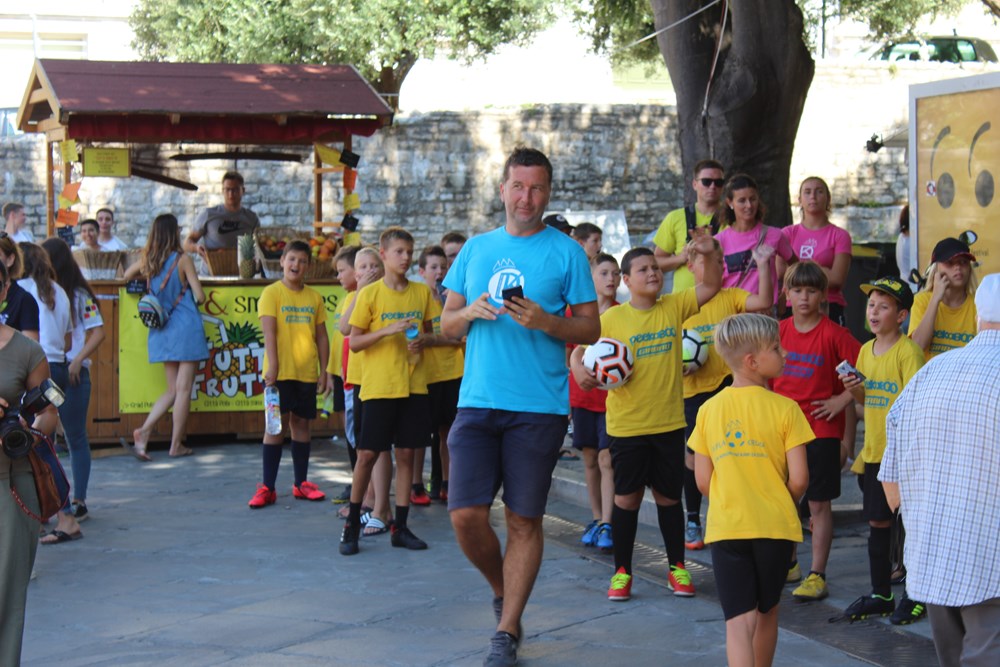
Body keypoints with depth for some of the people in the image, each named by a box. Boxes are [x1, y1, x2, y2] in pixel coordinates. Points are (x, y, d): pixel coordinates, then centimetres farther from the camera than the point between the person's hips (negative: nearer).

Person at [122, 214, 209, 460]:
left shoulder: (148, 260, 4)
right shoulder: (182, 260, -11)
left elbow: (127, 276, 23)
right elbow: (199, 296, -11)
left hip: (163, 331, 6)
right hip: (186, 328, -6)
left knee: (172, 390, 14)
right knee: (183, 389, 1)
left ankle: (143, 433, -3)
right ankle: (177, 445, 3)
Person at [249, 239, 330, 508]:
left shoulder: (314, 297, 9)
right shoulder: (272, 293, -3)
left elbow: (321, 336, 11)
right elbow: (269, 332, -11)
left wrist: (324, 371, 6)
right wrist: (272, 366, -19)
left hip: (307, 372, 4)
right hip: (280, 372, -4)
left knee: (301, 423, 9)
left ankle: (301, 483, 18)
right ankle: (267, 487, 1)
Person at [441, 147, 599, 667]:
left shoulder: (566, 252, 2)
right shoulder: (476, 249, 13)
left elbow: (591, 329, 2)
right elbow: (447, 325, 15)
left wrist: (545, 321, -16)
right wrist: (470, 312, -7)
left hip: (538, 408, -3)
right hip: (477, 403, 3)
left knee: (524, 521, 1)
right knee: (466, 515, -4)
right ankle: (502, 591, 24)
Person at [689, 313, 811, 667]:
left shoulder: (709, 409, 0)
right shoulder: (784, 409, -8)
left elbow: (703, 480, 2)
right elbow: (799, 478, -10)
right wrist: (784, 505, 11)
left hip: (725, 527, 1)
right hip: (775, 525, -1)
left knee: (739, 620, -2)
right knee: (766, 612, 19)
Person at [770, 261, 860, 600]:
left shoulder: (834, 334, -9)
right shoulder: (778, 331, 4)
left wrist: (842, 400, -11)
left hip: (821, 429, -5)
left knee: (819, 503, 0)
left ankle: (817, 575, 6)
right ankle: (788, 563, 30)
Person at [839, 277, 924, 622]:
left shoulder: (908, 351, -12)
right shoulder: (865, 351, 10)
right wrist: (854, 389, -2)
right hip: (874, 451, 7)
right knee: (877, 522, 11)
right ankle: (880, 594, 21)